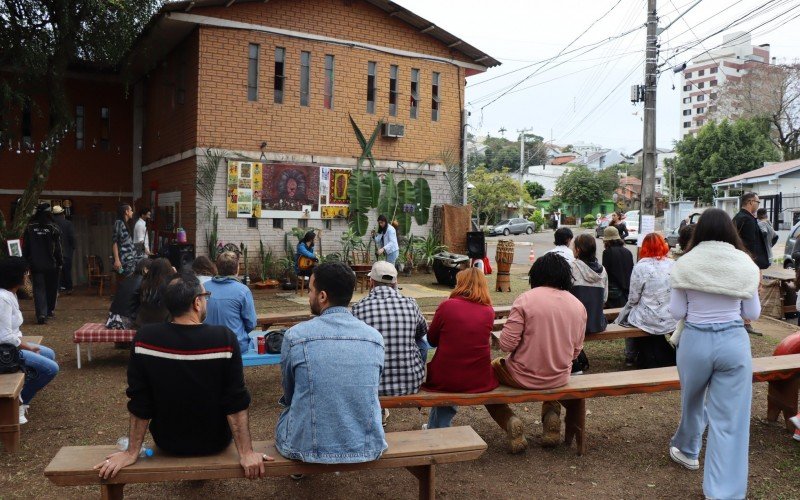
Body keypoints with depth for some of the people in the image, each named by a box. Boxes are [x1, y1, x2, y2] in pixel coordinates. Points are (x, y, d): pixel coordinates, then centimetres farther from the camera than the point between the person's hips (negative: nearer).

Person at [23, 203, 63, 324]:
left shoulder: (30, 228, -1)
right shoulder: (53, 228, -7)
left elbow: (25, 247, 4)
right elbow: (57, 248, -5)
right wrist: (60, 262, 3)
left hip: (35, 264, 1)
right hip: (51, 264, -1)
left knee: (38, 289, 0)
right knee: (51, 287, 16)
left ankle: (41, 314, -14)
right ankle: (50, 310, 28)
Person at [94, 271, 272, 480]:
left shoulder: (144, 338, -20)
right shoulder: (225, 338, -25)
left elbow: (139, 403, -14)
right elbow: (236, 403, -22)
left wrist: (132, 453, -4)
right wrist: (246, 453, -15)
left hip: (167, 442, 2)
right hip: (215, 441, -1)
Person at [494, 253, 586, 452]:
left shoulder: (525, 299, -17)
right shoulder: (578, 306, -2)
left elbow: (506, 344, -19)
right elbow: (576, 351, 4)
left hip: (524, 377, -5)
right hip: (560, 378, 5)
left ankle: (511, 421, 1)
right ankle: (552, 414, 14)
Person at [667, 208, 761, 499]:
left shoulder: (685, 264, -7)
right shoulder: (745, 264, -4)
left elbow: (676, 312, -4)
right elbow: (753, 314, 2)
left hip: (694, 341, 1)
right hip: (734, 342, 0)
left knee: (692, 401, 25)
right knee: (729, 419, 4)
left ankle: (687, 451, 48)